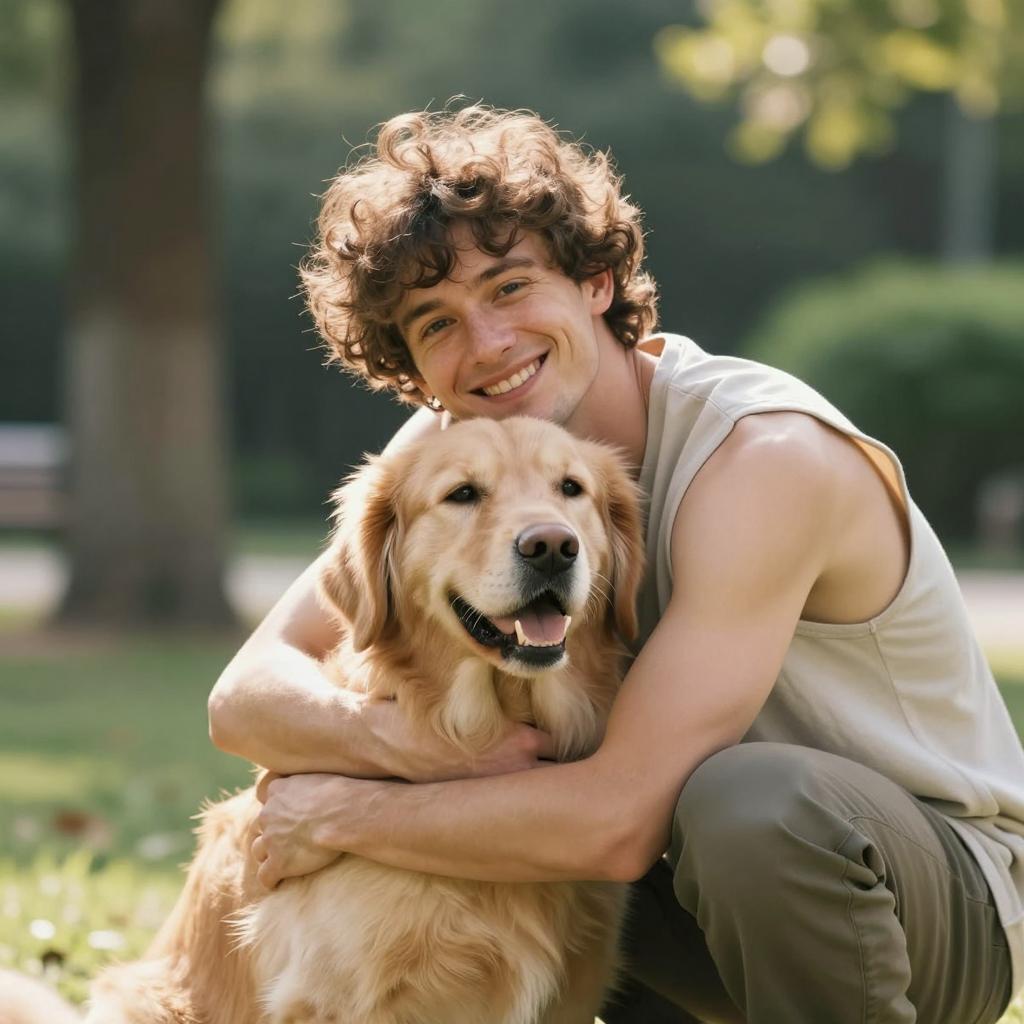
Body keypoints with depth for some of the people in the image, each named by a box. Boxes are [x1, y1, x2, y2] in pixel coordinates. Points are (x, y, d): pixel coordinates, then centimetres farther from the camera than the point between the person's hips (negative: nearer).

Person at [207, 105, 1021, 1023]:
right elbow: (246, 697, -9)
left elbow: (617, 822, -31)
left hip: (948, 885, -7)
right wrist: (405, 743, -30)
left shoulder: (766, 456, -26)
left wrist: (342, 812, -19)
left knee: (756, 803, -36)